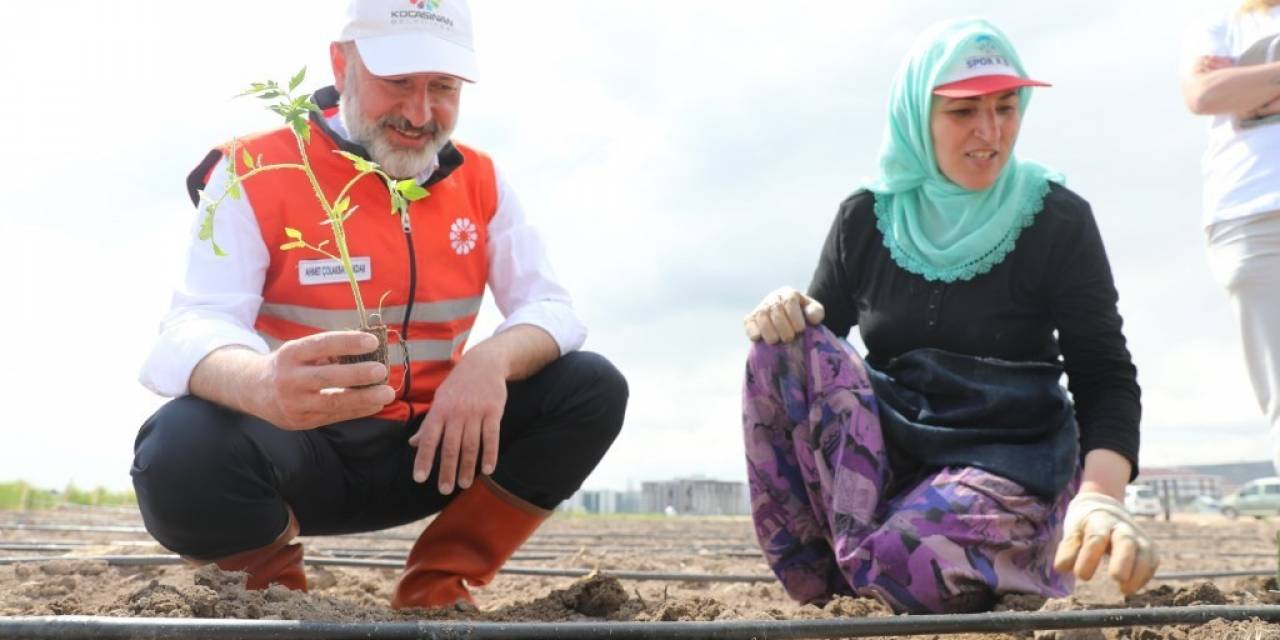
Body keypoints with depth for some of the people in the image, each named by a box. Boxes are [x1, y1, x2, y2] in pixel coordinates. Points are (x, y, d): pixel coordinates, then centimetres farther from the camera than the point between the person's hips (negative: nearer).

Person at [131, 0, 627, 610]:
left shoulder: (478, 182, 3)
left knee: (593, 389, -15)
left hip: (431, 448, 4)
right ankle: (273, 579, 1)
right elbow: (193, 331, -24)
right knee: (183, 455, -37)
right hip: (299, 452, -4)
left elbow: (551, 308, -2)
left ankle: (435, 586, 0)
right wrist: (267, 387, -51)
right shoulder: (257, 171, -12)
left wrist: (493, 359, -29)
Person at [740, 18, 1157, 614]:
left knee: (904, 563, -34)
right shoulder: (867, 217, 3)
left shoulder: (1057, 219, -5)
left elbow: (1104, 376, -9)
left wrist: (1100, 494, -29)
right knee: (784, 345, -23)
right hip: (888, 444, 3)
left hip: (1010, 457, -3)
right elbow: (815, 333, 7)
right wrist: (782, 316, -20)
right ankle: (826, 585, -13)